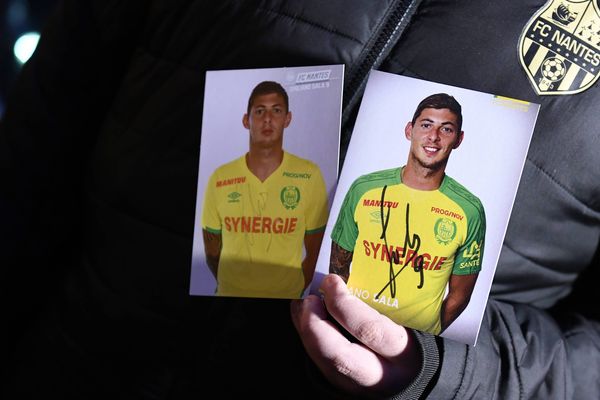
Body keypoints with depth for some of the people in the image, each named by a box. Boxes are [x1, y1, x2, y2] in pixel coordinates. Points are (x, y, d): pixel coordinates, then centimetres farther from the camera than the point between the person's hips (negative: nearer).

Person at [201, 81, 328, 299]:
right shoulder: (220, 179, -7)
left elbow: (314, 254, -2)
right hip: (230, 293, 1)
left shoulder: (310, 176, -10)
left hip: (286, 295, -1)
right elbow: (212, 253, 2)